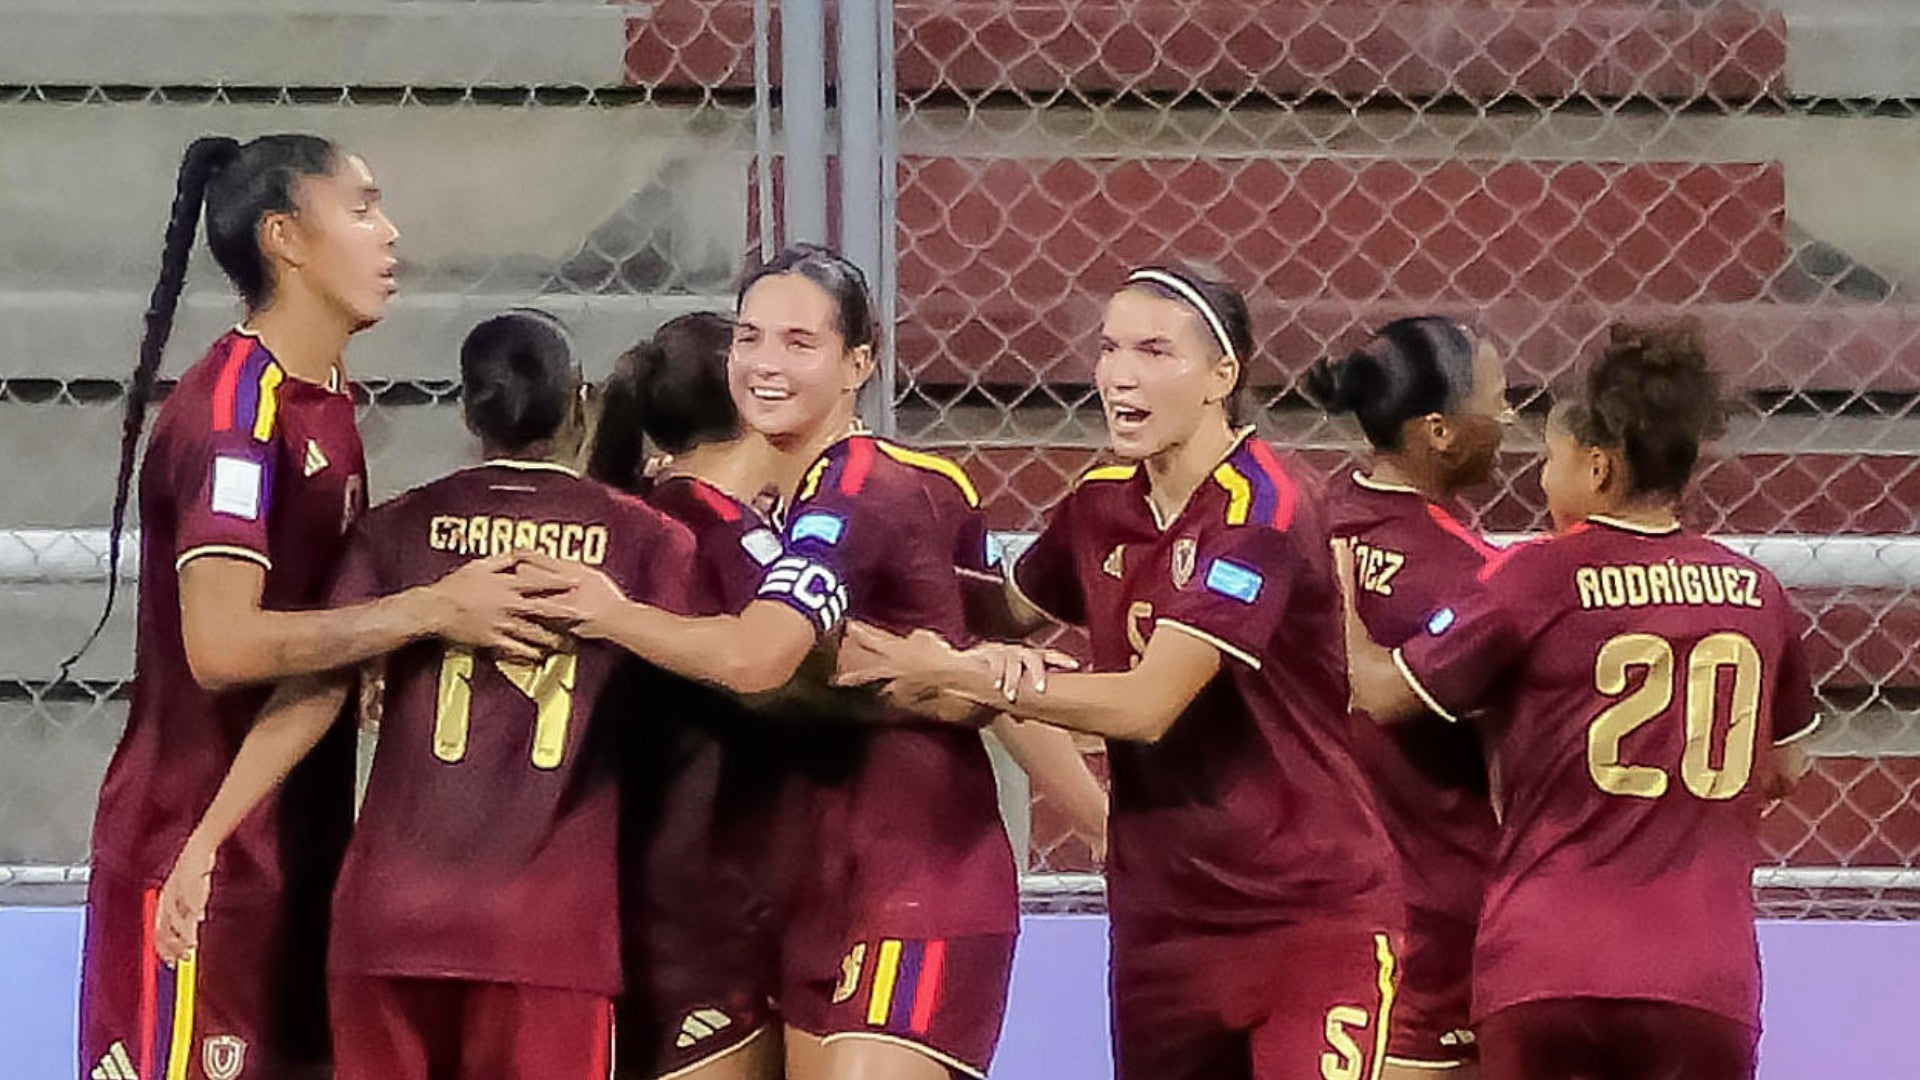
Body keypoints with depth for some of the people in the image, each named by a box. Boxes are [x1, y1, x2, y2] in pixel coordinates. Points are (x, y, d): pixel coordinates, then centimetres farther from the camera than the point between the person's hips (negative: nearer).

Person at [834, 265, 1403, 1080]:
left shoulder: (1262, 512, -16)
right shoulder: (1100, 507, 5)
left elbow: (1148, 704, -22)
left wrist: (960, 675, -20)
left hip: (1309, 913, -7)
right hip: (1161, 914, 7)